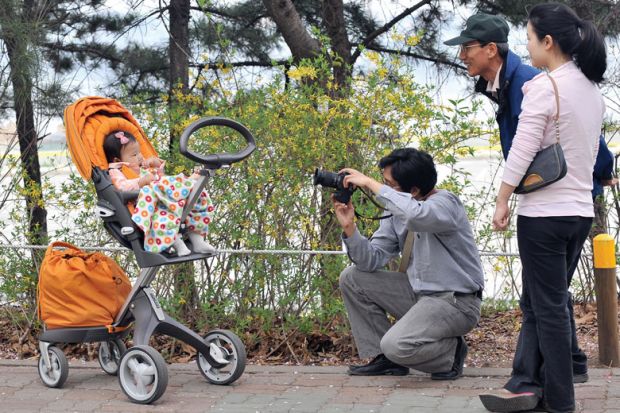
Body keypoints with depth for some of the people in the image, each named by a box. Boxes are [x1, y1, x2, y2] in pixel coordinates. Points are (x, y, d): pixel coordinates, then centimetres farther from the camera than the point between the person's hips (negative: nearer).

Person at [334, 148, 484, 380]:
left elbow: (415, 214, -43)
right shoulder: (397, 208, 4)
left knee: (397, 345, -29)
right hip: (419, 292, 8)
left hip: (456, 301, -8)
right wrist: (349, 227, -14)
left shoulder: (445, 203, -18)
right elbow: (372, 261, 1)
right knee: (351, 278, 2)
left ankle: (451, 351, 3)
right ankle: (385, 359, 6)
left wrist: (370, 184, -34)